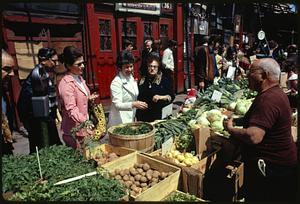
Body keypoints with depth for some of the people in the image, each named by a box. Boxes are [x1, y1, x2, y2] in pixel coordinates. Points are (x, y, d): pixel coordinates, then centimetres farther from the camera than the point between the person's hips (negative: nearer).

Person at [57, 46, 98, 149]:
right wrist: (85, 122, -43)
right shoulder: (66, 84, -20)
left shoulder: (79, 77, 8)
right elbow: (71, 108, -31)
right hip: (73, 132, -8)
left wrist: (88, 98, 11)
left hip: (83, 128, 8)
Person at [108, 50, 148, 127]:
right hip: (120, 121, -6)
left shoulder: (132, 79, 7)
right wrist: (133, 104, -37)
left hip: (131, 119, 7)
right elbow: (117, 105, -24)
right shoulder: (116, 82, -16)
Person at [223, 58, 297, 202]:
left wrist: (230, 128, -18)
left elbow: (253, 137, -36)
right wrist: (237, 120, 6)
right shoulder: (275, 93, 8)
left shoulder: (268, 99, -27)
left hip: (272, 169, -10)